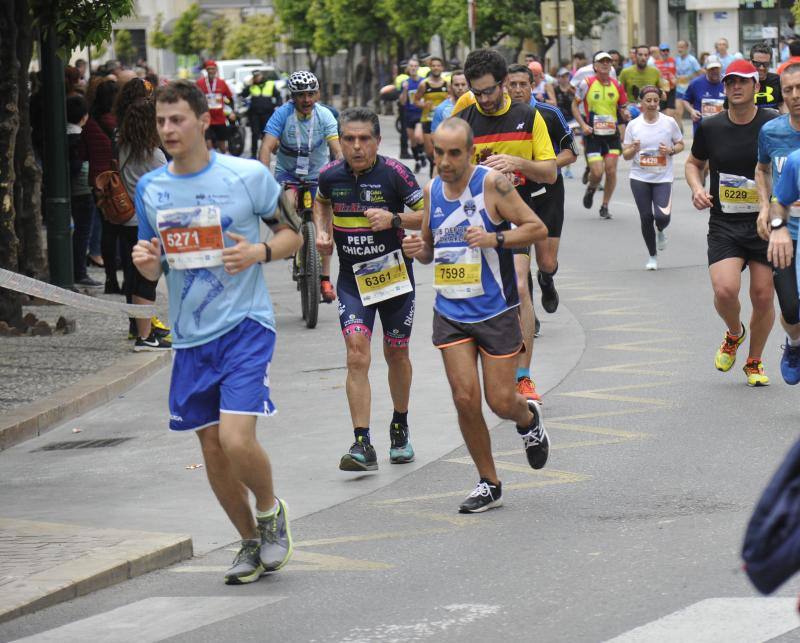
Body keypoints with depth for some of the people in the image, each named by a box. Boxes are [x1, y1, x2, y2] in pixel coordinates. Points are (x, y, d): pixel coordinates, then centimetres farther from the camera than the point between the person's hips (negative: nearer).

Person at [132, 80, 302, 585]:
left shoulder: (249, 175, -6)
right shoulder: (150, 189, 5)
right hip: (190, 335, 5)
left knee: (237, 439, -17)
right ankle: (252, 543, 29)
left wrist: (259, 252, -17)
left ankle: (270, 511, 13)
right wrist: (146, 264, -9)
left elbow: (293, 234, 4)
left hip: (245, 324, -5)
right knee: (212, 449, 9)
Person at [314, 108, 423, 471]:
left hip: (394, 274, -1)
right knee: (357, 353, -14)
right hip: (352, 278, 1)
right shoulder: (331, 175, -4)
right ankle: (363, 446, -17)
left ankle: (400, 428, 37)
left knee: (396, 354, 13)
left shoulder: (394, 173, -14)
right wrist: (322, 232, 3)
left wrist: (394, 219, -24)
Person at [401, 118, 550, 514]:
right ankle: (488, 484, 10)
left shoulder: (492, 183, -12)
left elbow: (537, 229, -10)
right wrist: (419, 250, -6)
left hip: (496, 311, -4)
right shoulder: (432, 191, 5)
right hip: (450, 313, 4)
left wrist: (494, 238, -25)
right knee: (465, 399, -5)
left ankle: (528, 419, 37)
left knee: (500, 400, -1)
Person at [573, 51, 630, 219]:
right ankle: (591, 189, 26)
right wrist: (583, 125, -9)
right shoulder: (587, 84, -5)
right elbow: (575, 105, 4)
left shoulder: (617, 85, 4)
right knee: (597, 172, -10)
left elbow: (622, 108, 14)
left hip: (612, 134, 3)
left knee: (611, 169, -4)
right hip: (593, 135, -3)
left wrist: (626, 115, -10)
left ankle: (605, 206, 11)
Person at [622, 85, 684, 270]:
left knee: (662, 216, -17)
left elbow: (680, 144, 10)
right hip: (640, 178, 1)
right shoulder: (633, 125, 1)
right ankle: (652, 256, 19)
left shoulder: (669, 122, -1)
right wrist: (633, 149, -18)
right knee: (646, 217, 1)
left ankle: (660, 231, 22)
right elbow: (626, 155, 5)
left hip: (663, 178, -1)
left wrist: (670, 150, -11)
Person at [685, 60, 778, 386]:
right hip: (724, 224, 1)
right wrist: (697, 188, 0)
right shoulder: (709, 127, 2)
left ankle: (754, 361, 24)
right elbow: (694, 163, 20)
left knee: (763, 297, 1)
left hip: (766, 223, -1)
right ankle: (734, 334, 18)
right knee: (725, 290, -17)